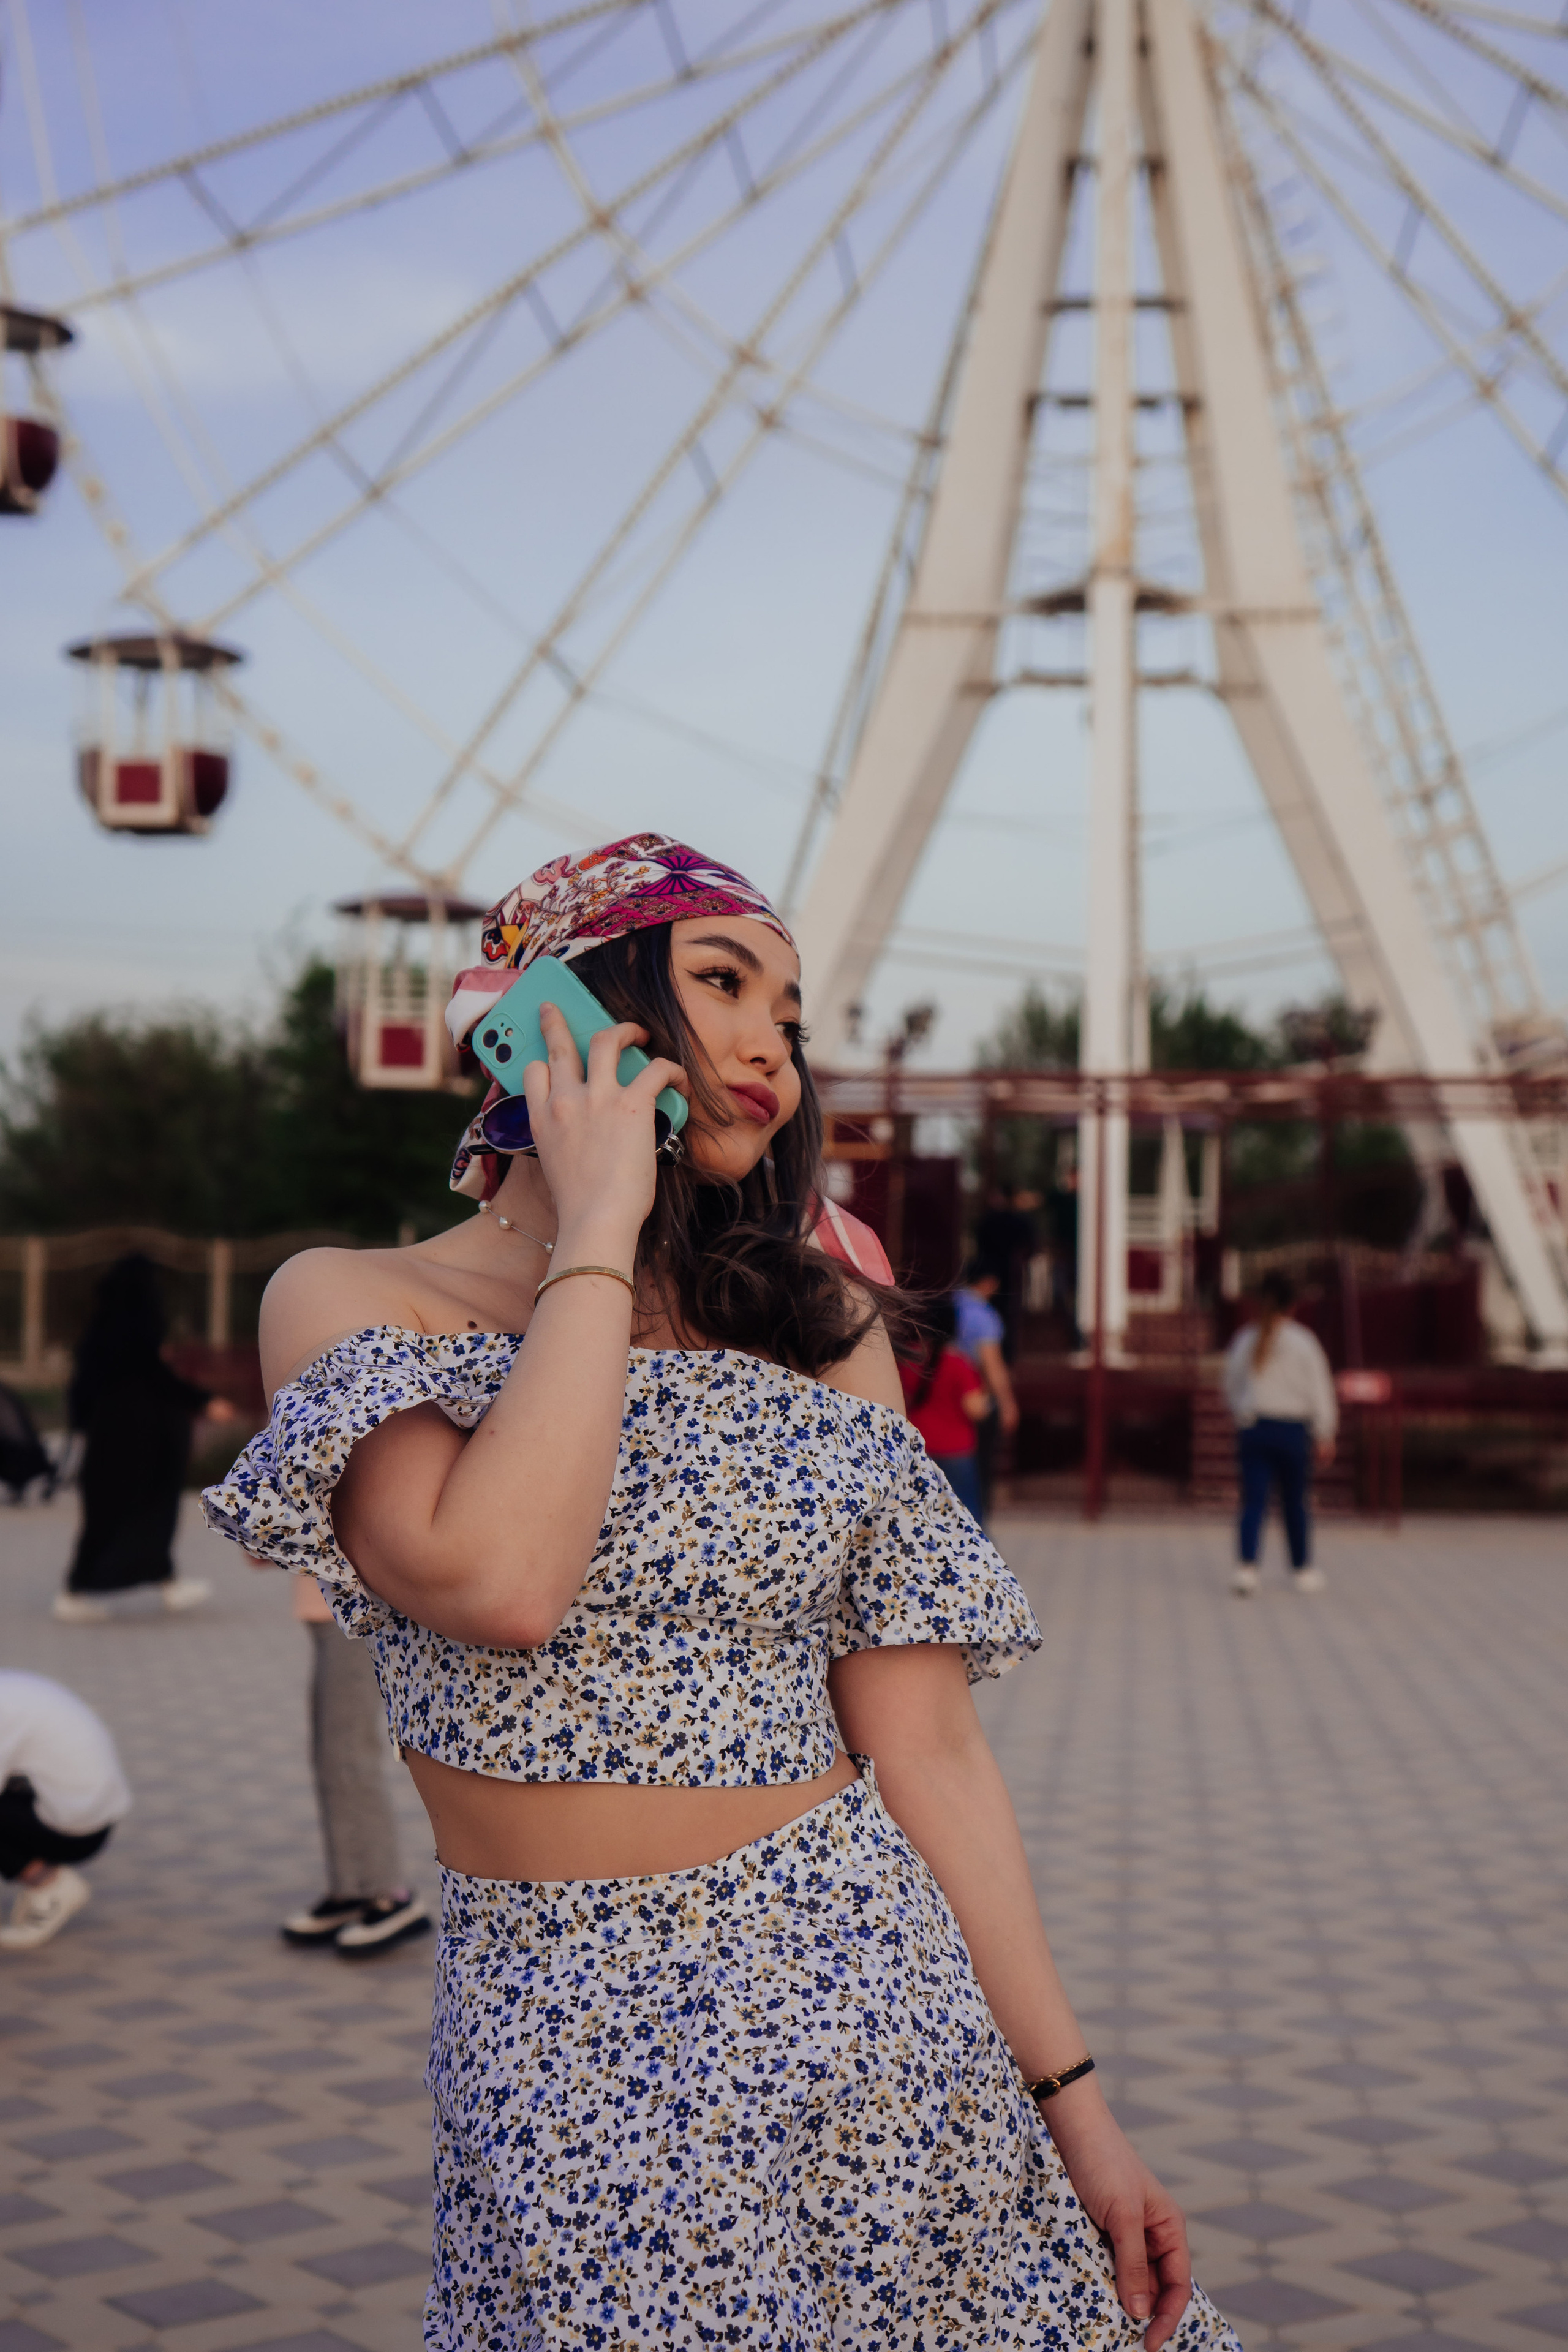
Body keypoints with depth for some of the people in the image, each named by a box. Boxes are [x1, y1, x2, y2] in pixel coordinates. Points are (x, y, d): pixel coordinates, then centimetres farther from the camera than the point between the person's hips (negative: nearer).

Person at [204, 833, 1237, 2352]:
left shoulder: (825, 1328, 5)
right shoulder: (353, 1302, -3)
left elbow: (924, 1746, 4)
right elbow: (498, 1584, -23)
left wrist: (1071, 2098, 2)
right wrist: (599, 1233, -14)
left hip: (870, 2001, 3)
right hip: (568, 2078, -3)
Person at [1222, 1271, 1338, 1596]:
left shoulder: (1243, 1341, 4)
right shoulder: (1303, 1342, -5)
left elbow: (1232, 1389, 13)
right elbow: (1319, 1390, -3)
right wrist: (1324, 1437, 3)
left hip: (1252, 1428, 2)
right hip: (1292, 1429, -2)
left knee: (1253, 1502, -2)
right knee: (1295, 1502, 12)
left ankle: (1247, 1566, -20)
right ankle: (1302, 1570, 26)